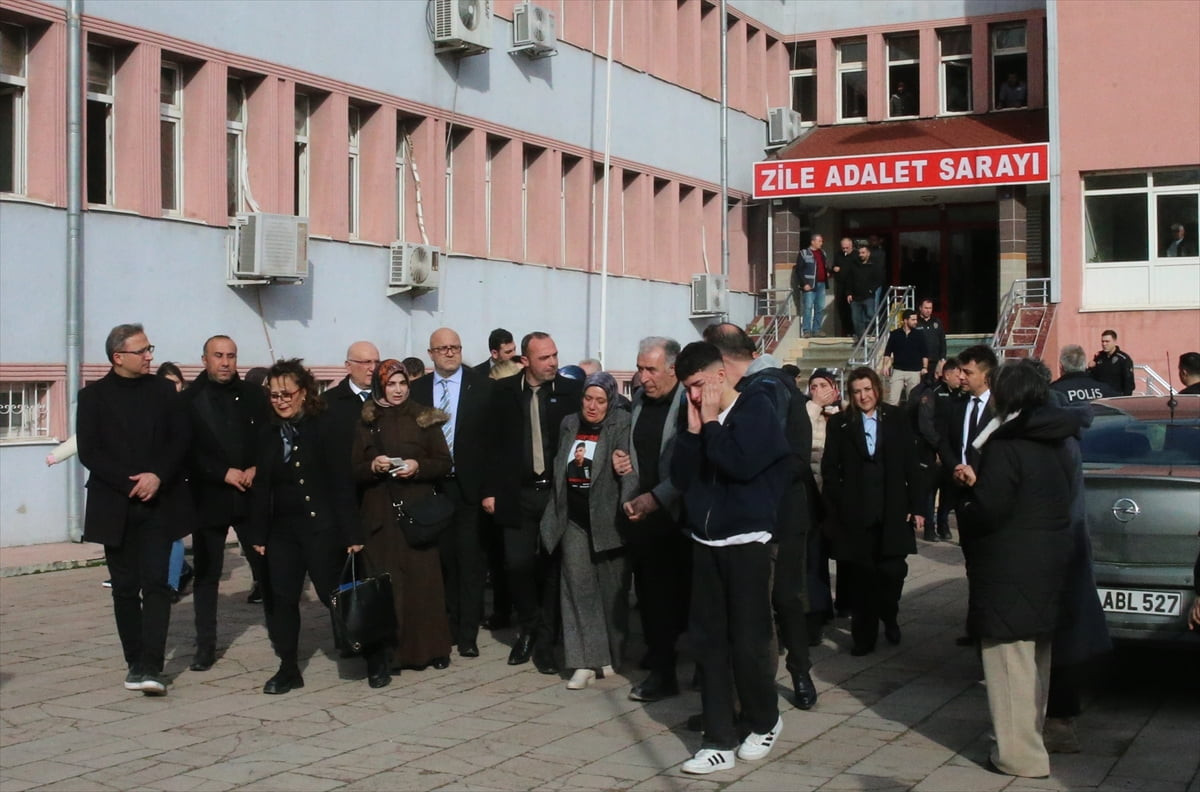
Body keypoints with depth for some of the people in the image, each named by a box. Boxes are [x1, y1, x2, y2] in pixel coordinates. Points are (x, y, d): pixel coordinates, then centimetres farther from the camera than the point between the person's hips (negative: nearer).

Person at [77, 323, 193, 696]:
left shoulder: (164, 391, 7)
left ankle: (151, 666, -14)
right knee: (125, 588, 7)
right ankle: (135, 662, 17)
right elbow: (88, 451, -4)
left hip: (158, 504, 0)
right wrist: (130, 483, -15)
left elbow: (181, 439, 2)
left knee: (155, 583, -10)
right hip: (115, 507, 0)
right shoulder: (94, 396, 3)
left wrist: (158, 476, -14)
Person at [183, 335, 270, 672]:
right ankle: (206, 644, 12)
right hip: (208, 497, -1)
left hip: (251, 495, 1)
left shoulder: (253, 397, 7)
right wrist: (225, 473, -12)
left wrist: (256, 470, -8)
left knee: (266, 566, 0)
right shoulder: (189, 400, 0)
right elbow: (187, 451, -6)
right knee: (206, 574, 4)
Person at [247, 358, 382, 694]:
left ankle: (375, 660, 14)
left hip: (321, 527, -5)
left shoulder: (324, 426, -7)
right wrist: (258, 533, 6)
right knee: (281, 599, 4)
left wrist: (351, 532, -14)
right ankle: (288, 669, 15)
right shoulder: (269, 435, 9)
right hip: (282, 529, 5)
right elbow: (261, 487, 11)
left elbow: (341, 481, -11)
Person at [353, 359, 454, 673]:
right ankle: (390, 650, 2)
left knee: (423, 577, -3)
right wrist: (372, 467, -11)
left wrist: (419, 466, -13)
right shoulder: (366, 423, 8)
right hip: (380, 512, 1)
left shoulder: (425, 418, 5)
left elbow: (444, 463, 5)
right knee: (386, 579, -4)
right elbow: (354, 470, 9)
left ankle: (429, 647, 6)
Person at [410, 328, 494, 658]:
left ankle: (468, 634, 8)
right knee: (441, 561, 9)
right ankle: (448, 628, 21)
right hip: (430, 486, 2)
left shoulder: (482, 387, -2)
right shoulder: (417, 389, 6)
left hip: (468, 486, -2)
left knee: (470, 562, 2)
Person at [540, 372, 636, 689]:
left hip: (605, 517, -4)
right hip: (575, 518, 4)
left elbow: (629, 468, -18)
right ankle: (585, 661, 1)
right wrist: (573, 465, 3)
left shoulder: (622, 425, -7)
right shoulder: (569, 424, 9)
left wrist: (628, 508, -28)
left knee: (610, 586, 7)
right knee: (578, 586, -1)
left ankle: (611, 656, 23)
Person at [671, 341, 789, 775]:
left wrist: (711, 423, -12)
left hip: (746, 541, -6)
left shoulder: (757, 407, -7)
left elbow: (741, 464, -21)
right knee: (709, 641, 4)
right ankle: (719, 741, 10)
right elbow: (681, 477, 6)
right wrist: (693, 430, -4)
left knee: (748, 640, 0)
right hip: (705, 542, 6)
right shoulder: (701, 417, 10)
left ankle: (764, 722, 23)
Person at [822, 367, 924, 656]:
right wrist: (838, 505, -6)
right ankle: (864, 634, 13)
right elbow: (829, 469, 2)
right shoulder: (840, 424, 3)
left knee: (893, 570, 0)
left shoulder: (896, 419, 5)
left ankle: (890, 619, 27)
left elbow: (910, 464, 5)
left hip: (892, 511, 1)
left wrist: (916, 505, 1)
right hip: (855, 513, -1)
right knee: (861, 576, 3)